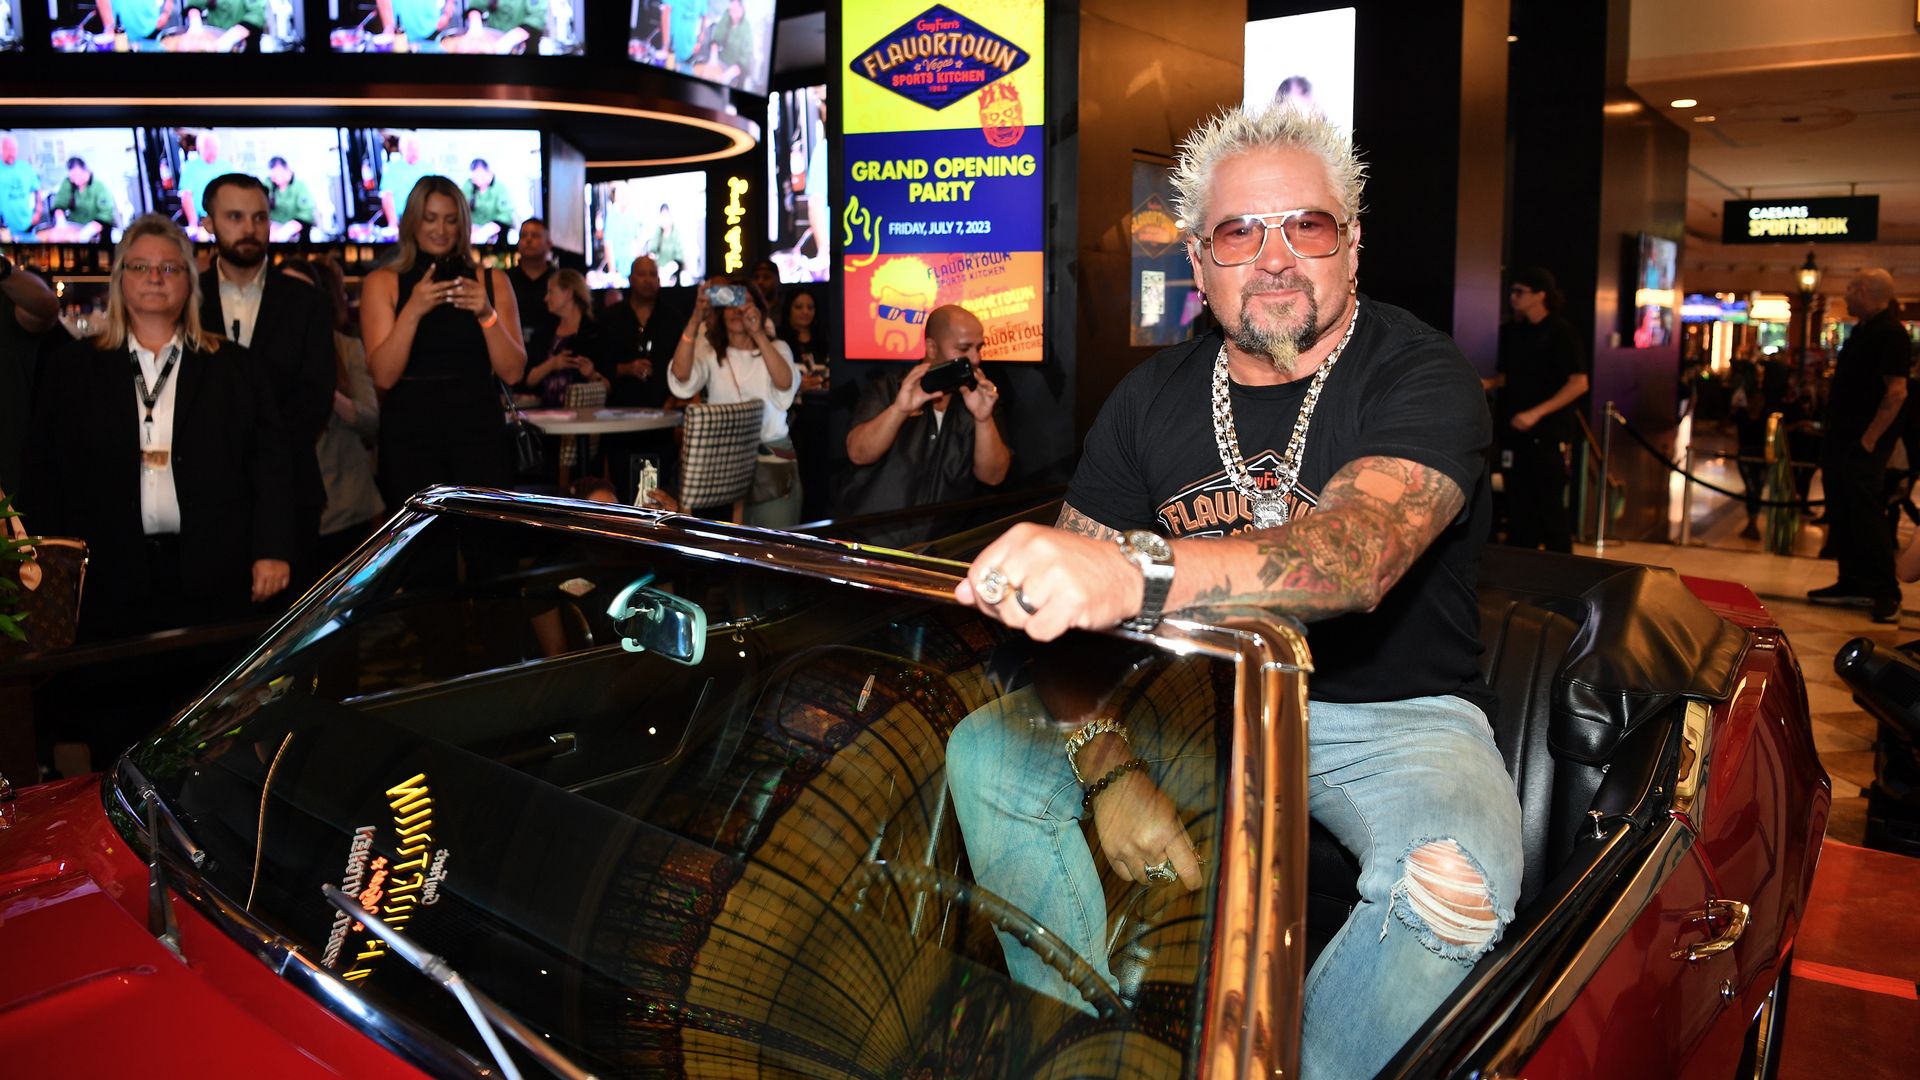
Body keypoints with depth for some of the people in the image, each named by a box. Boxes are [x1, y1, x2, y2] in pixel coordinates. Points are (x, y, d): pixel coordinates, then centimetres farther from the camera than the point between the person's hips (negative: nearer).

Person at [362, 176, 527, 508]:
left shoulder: (492, 280, 10)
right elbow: (383, 376, -5)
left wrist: (487, 315, -11)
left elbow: (512, 372, 2)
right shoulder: (382, 282, 7)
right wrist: (412, 311, -15)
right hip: (410, 435, 0)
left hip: (480, 433, 1)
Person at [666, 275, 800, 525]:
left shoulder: (777, 348, 6)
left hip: (772, 457, 0)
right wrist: (695, 320, -26)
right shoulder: (710, 350, 6)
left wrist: (758, 335, -30)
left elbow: (786, 384, -18)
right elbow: (681, 377, -16)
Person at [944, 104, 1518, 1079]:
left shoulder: (1421, 378, -13)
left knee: (1455, 877, -34)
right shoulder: (1154, 397, 2)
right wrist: (1113, 768, -19)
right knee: (987, 755, -13)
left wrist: (1135, 571, -54)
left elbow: (1361, 549, -35)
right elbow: (1069, 603, -1)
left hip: (1391, 713, -3)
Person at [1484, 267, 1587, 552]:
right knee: (1518, 507, 9)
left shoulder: (1561, 333, -7)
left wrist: (1536, 413, -19)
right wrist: (1488, 383, -1)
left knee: (1550, 506, -3)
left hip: (1548, 435, -6)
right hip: (1513, 432, 6)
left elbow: (1579, 383, -12)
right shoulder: (1512, 331, 11)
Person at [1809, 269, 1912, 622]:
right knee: (1842, 514, 13)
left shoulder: (1889, 333, -15)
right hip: (1842, 440, 10)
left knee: (1864, 514, -8)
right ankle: (1852, 584, 21)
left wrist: (1869, 440, -22)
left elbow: (1897, 392, -21)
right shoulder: (1863, 331, 16)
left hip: (1862, 445, -10)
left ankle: (1886, 593, 0)